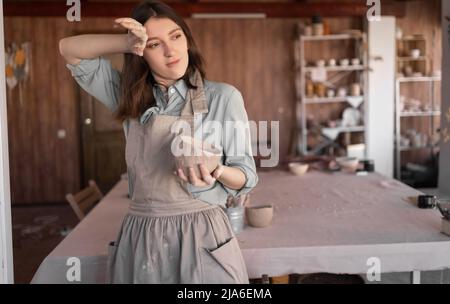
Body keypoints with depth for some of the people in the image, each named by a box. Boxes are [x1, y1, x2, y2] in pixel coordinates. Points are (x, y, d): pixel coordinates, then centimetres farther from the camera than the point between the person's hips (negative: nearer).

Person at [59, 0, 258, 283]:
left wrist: (218, 173, -25)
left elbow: (246, 177, -1)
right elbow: (69, 49, 6)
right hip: (140, 239, 3)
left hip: (203, 237, -3)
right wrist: (128, 43, -11)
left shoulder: (224, 97, -5)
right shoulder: (131, 96, 6)